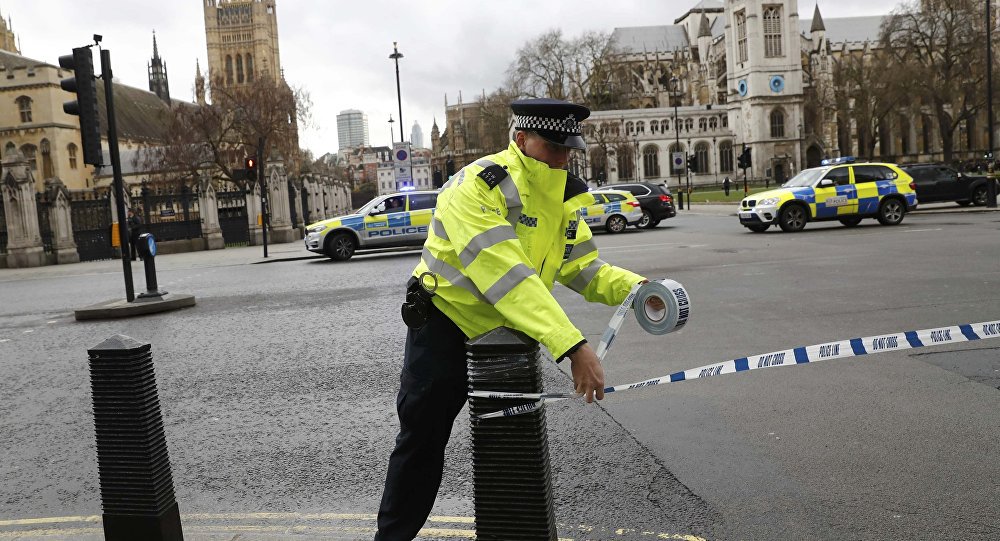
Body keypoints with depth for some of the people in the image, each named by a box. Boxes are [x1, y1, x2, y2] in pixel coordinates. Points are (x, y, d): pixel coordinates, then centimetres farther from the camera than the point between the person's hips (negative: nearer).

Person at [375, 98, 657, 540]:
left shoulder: (564, 197, -1)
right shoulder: (479, 185, -26)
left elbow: (581, 267, 3)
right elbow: (507, 276, -36)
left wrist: (631, 288, -19)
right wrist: (573, 345, -42)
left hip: (509, 332, 6)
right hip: (446, 325, -6)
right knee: (422, 440, 2)